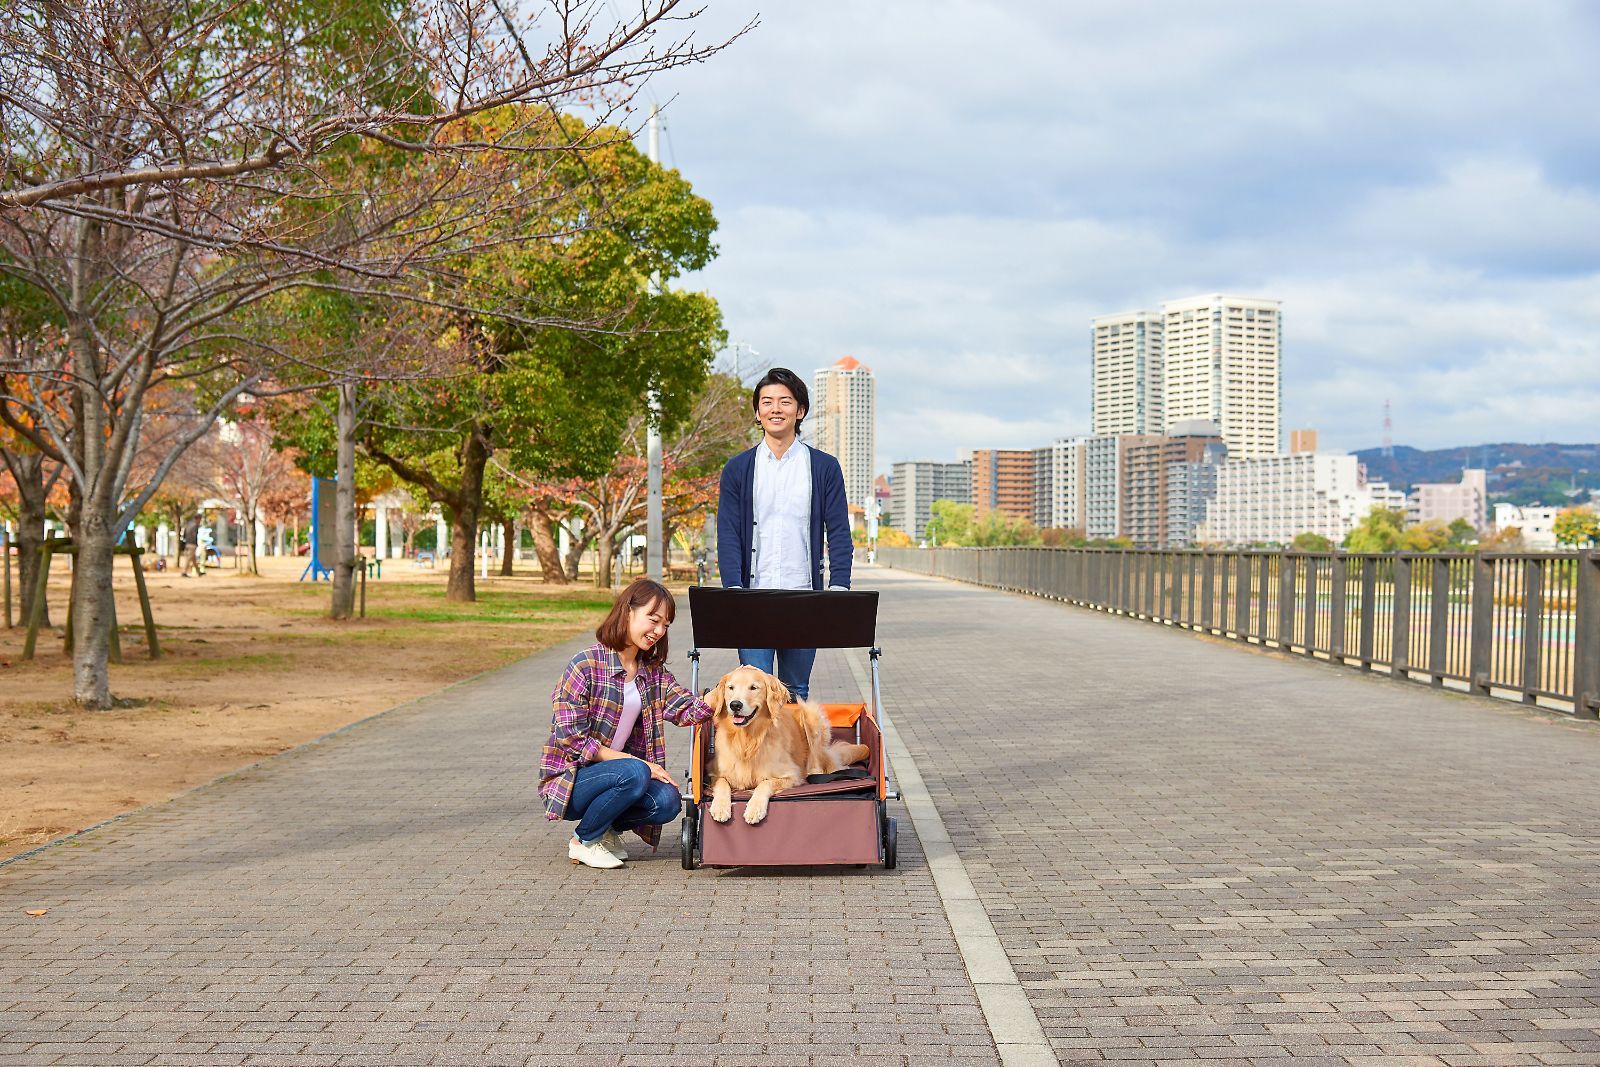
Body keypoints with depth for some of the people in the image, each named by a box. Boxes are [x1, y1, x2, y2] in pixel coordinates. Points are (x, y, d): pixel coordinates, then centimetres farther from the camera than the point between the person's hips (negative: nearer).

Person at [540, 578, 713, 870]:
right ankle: (584, 841, -7)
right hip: (570, 778, -6)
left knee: (666, 801, -22)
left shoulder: (654, 670, 7)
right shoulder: (586, 665, -15)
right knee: (632, 774, -33)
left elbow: (686, 709, -9)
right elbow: (573, 740, -18)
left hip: (615, 772, 6)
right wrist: (639, 763, -21)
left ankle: (610, 828, 9)